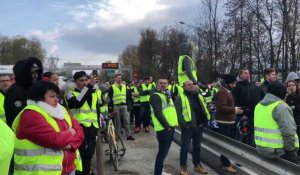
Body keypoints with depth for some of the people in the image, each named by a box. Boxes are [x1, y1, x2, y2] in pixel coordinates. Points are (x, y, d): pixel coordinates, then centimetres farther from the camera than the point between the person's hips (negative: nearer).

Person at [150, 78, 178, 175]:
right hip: (163, 128, -9)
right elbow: (158, 113, -20)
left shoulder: (167, 95, 19)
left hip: (171, 127, 9)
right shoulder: (155, 96, -10)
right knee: (162, 152, -4)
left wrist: (174, 122, 9)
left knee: (164, 151, 18)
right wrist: (166, 126, -20)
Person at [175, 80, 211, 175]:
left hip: (199, 126, 6)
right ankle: (183, 166, 17)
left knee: (197, 146, 16)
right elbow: (177, 112, -13)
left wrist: (204, 122, 9)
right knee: (185, 147, 3)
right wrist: (184, 124, -18)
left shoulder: (199, 96, 13)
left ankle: (197, 165, 30)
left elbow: (204, 109, 19)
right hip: (188, 127, -6)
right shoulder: (181, 98, -8)